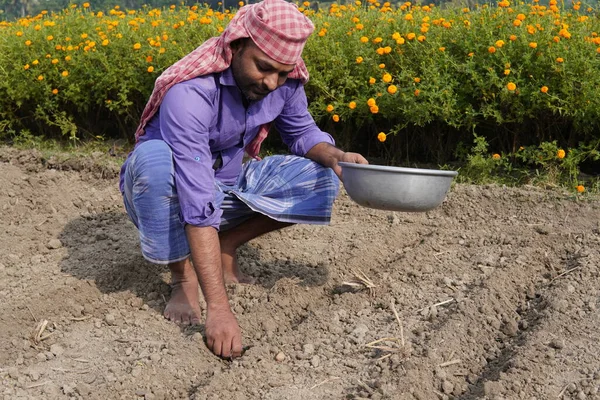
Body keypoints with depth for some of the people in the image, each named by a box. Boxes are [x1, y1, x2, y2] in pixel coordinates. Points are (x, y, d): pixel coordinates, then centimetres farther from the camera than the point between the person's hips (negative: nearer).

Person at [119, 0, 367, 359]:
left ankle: (225, 246, 1)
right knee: (154, 158, -39)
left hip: (227, 186, 5)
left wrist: (335, 156, -21)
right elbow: (198, 207, -41)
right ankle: (183, 273, -15)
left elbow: (302, 133, 4)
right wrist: (219, 308, -44)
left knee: (321, 180, -11)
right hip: (171, 192, -5)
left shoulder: (285, 79, -16)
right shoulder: (190, 92, -35)